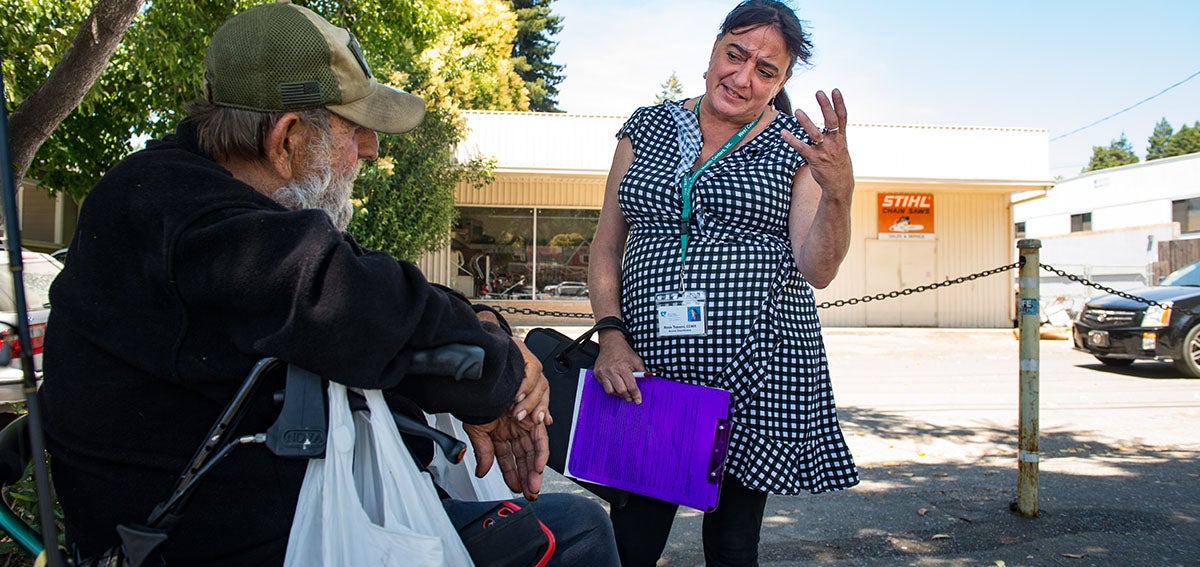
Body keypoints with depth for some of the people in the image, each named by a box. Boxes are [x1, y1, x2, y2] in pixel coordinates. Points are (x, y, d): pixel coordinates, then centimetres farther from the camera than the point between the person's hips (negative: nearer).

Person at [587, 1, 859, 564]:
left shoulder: (795, 146, 3)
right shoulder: (647, 127, 9)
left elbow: (817, 269, -4)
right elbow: (607, 244, 10)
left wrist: (838, 191, -22)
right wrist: (611, 336, -3)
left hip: (756, 372, -1)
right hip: (647, 368, 2)